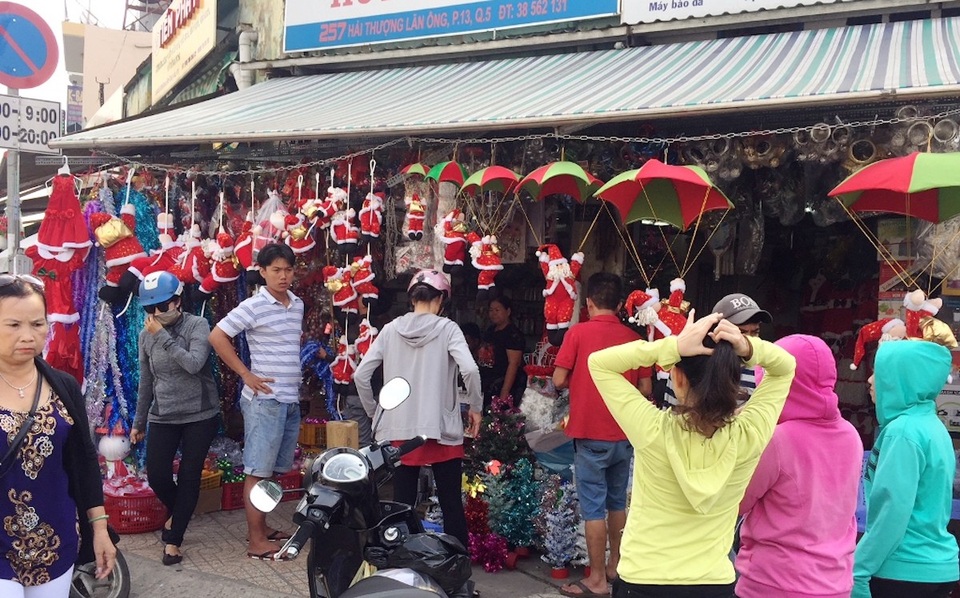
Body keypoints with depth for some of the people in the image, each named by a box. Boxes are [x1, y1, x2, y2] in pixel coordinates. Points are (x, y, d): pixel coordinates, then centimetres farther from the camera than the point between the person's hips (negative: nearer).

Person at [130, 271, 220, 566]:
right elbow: (146, 381, 12)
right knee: (157, 476, 0)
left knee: (189, 477, 2)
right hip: (163, 417, 4)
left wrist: (163, 336, -23)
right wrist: (139, 421, 15)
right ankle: (178, 512, 33)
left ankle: (174, 539, 16)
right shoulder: (146, 335, 3)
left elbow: (194, 364, -26)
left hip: (200, 415, -3)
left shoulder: (197, 325, -10)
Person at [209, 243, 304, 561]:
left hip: (292, 400, 7)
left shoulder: (298, 305, 10)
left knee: (273, 470, 15)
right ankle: (256, 542, 4)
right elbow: (217, 336, -13)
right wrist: (246, 374, -12)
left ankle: (261, 527, 27)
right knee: (258, 472, -1)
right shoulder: (253, 306, -11)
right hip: (265, 400, -7)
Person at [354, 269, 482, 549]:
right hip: (442, 431, -3)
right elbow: (470, 369, -18)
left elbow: (361, 374, 3)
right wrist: (475, 407, -3)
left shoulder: (391, 329, 4)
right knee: (452, 504, 6)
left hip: (399, 431, 3)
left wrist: (374, 412, 15)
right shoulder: (447, 328, -4)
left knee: (403, 503, 9)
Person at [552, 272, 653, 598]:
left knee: (593, 507, 1)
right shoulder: (634, 338, 1)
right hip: (624, 434, 4)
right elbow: (645, 390, 4)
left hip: (590, 434, -4)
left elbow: (559, 380, -8)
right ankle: (615, 566, 30)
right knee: (617, 502, 19)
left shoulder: (578, 332, -9)